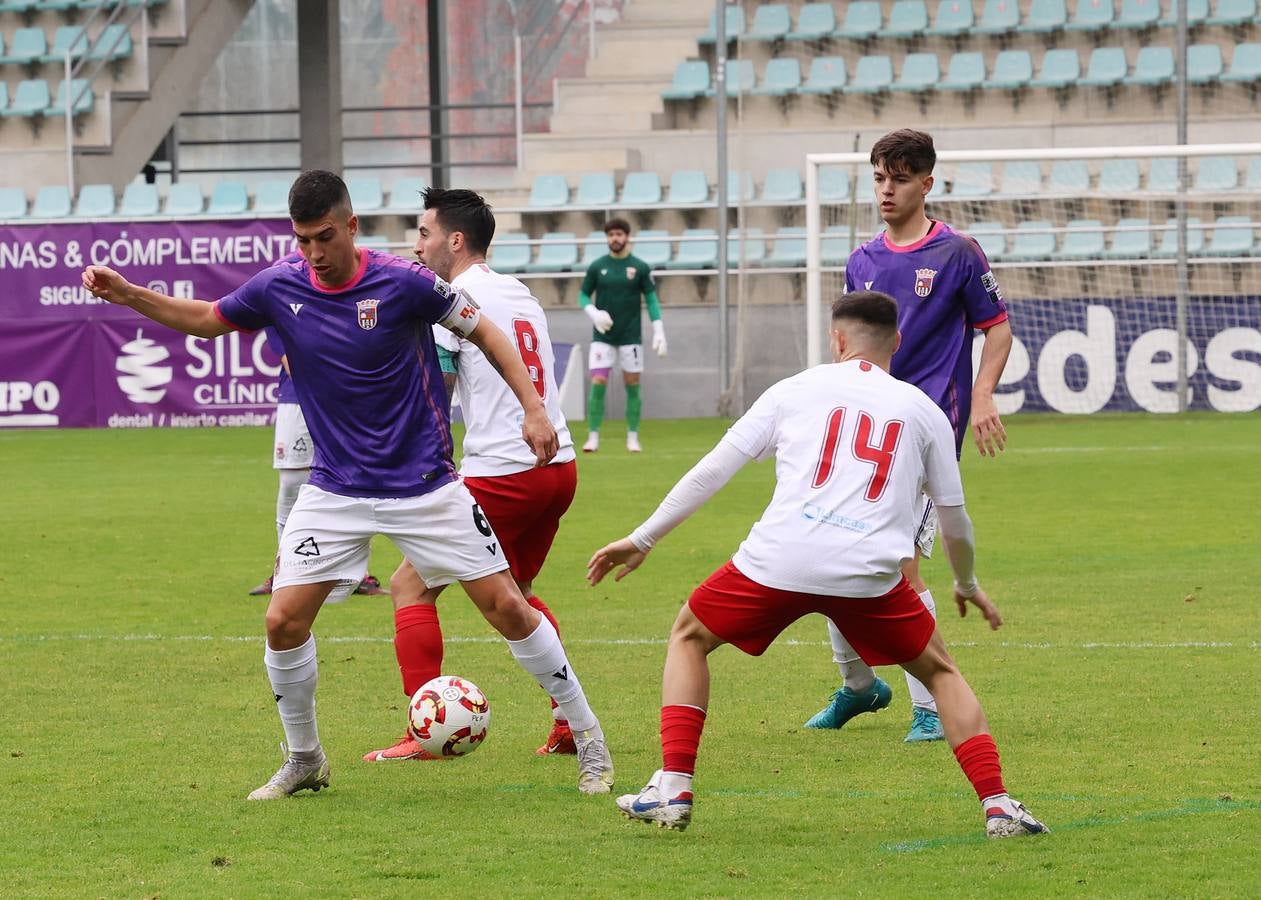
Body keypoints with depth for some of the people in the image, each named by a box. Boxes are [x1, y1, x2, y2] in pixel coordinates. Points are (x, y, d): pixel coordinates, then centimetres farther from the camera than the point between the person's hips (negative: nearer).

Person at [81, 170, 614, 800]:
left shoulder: (403, 282, -15)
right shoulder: (279, 287, -5)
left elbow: (482, 332, -3)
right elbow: (205, 320, 12)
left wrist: (533, 407, -10)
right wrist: (126, 294, 0)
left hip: (423, 484, -3)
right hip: (334, 491, 3)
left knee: (507, 608, -4)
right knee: (284, 621, -7)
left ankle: (588, 741, 11)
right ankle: (304, 760, 15)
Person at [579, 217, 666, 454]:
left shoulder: (640, 268, 0)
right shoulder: (597, 267, 2)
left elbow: (651, 299, 2)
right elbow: (583, 295, 9)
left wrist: (659, 332, -7)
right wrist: (593, 313, -12)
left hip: (631, 336, 0)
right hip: (603, 336, 0)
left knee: (632, 385, 2)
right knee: (598, 384, -9)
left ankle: (633, 437, 11)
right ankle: (593, 436, -4)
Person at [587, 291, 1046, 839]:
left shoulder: (796, 391, 17)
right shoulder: (924, 411, 18)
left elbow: (711, 471, 14)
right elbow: (954, 519, 24)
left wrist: (643, 539, 22)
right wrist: (967, 585, 44)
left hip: (778, 562, -1)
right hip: (871, 573, 1)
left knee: (690, 638, 24)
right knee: (940, 673, 23)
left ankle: (672, 792, 12)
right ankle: (997, 806, 8)